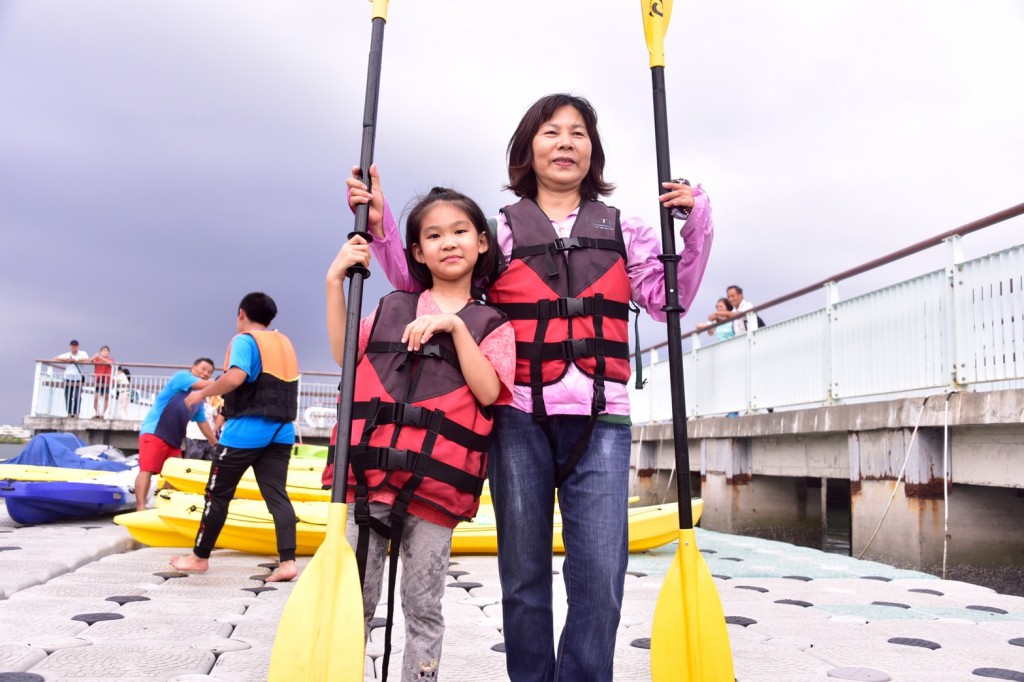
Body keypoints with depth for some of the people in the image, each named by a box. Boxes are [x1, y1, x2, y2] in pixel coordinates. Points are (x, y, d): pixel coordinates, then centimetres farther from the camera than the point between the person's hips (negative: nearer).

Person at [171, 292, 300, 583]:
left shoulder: (245, 340, -7)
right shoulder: (285, 344, 16)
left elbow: (235, 377, -24)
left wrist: (202, 394, -11)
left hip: (246, 430, -6)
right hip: (281, 431, 7)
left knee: (218, 494, 7)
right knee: (277, 495, 2)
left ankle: (200, 557, 20)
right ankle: (288, 561, -8)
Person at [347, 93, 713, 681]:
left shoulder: (621, 229, 17)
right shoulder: (501, 229, 12)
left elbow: (667, 298, 13)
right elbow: (421, 284, 11)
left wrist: (698, 227, 5)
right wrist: (381, 224, 1)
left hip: (600, 418, 1)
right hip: (520, 417, 0)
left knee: (599, 578, -7)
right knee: (524, 577, 5)